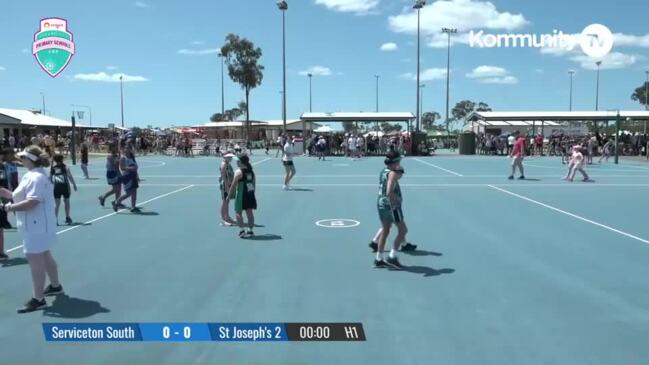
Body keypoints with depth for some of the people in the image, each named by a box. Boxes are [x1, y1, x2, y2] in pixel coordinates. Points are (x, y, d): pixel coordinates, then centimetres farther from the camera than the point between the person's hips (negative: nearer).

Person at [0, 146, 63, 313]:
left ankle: (38, 299, 1)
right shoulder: (34, 175, 12)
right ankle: (55, 286, 39)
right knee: (44, 257, 23)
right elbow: (25, 197, 14)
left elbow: (31, 202, -28)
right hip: (38, 225, 11)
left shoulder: (36, 177, -21)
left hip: (36, 226, -11)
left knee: (35, 261, -5)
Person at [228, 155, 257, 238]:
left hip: (241, 195, -6)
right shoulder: (251, 171, 7)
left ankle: (242, 229, -4)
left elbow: (233, 185, -13)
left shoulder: (239, 172, -13)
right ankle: (250, 230, 12)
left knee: (239, 213, 3)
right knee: (250, 212, 9)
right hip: (250, 194, 7)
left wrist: (229, 195, -6)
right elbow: (254, 183, 13)